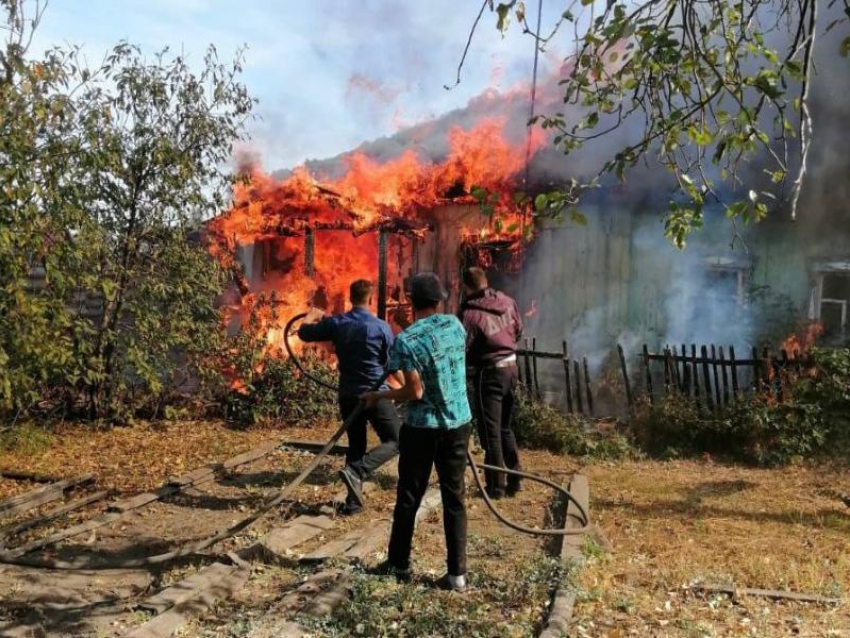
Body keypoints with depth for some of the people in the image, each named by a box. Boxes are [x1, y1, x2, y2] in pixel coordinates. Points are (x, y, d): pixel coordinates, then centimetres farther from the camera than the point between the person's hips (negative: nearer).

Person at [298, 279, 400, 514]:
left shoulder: (335, 323, -1)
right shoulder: (381, 327, -11)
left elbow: (304, 332, 13)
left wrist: (312, 315, 32)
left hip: (347, 395, 5)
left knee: (355, 445, 17)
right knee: (395, 441, 5)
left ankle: (353, 500, 16)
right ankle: (356, 472, -16)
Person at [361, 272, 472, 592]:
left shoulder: (406, 340, -15)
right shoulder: (455, 325, 1)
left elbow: (415, 392, -17)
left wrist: (378, 396, -2)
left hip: (423, 428, -4)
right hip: (459, 424, 4)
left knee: (408, 497, 12)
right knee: (454, 497, 9)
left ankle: (399, 564, 25)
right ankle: (457, 573, 10)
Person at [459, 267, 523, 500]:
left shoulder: (470, 313, -20)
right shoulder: (507, 302, 1)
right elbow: (518, 331, 14)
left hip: (490, 373, -7)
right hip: (511, 367, 7)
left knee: (490, 431, 3)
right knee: (505, 428, 19)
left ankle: (496, 485, 9)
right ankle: (514, 480, 24)